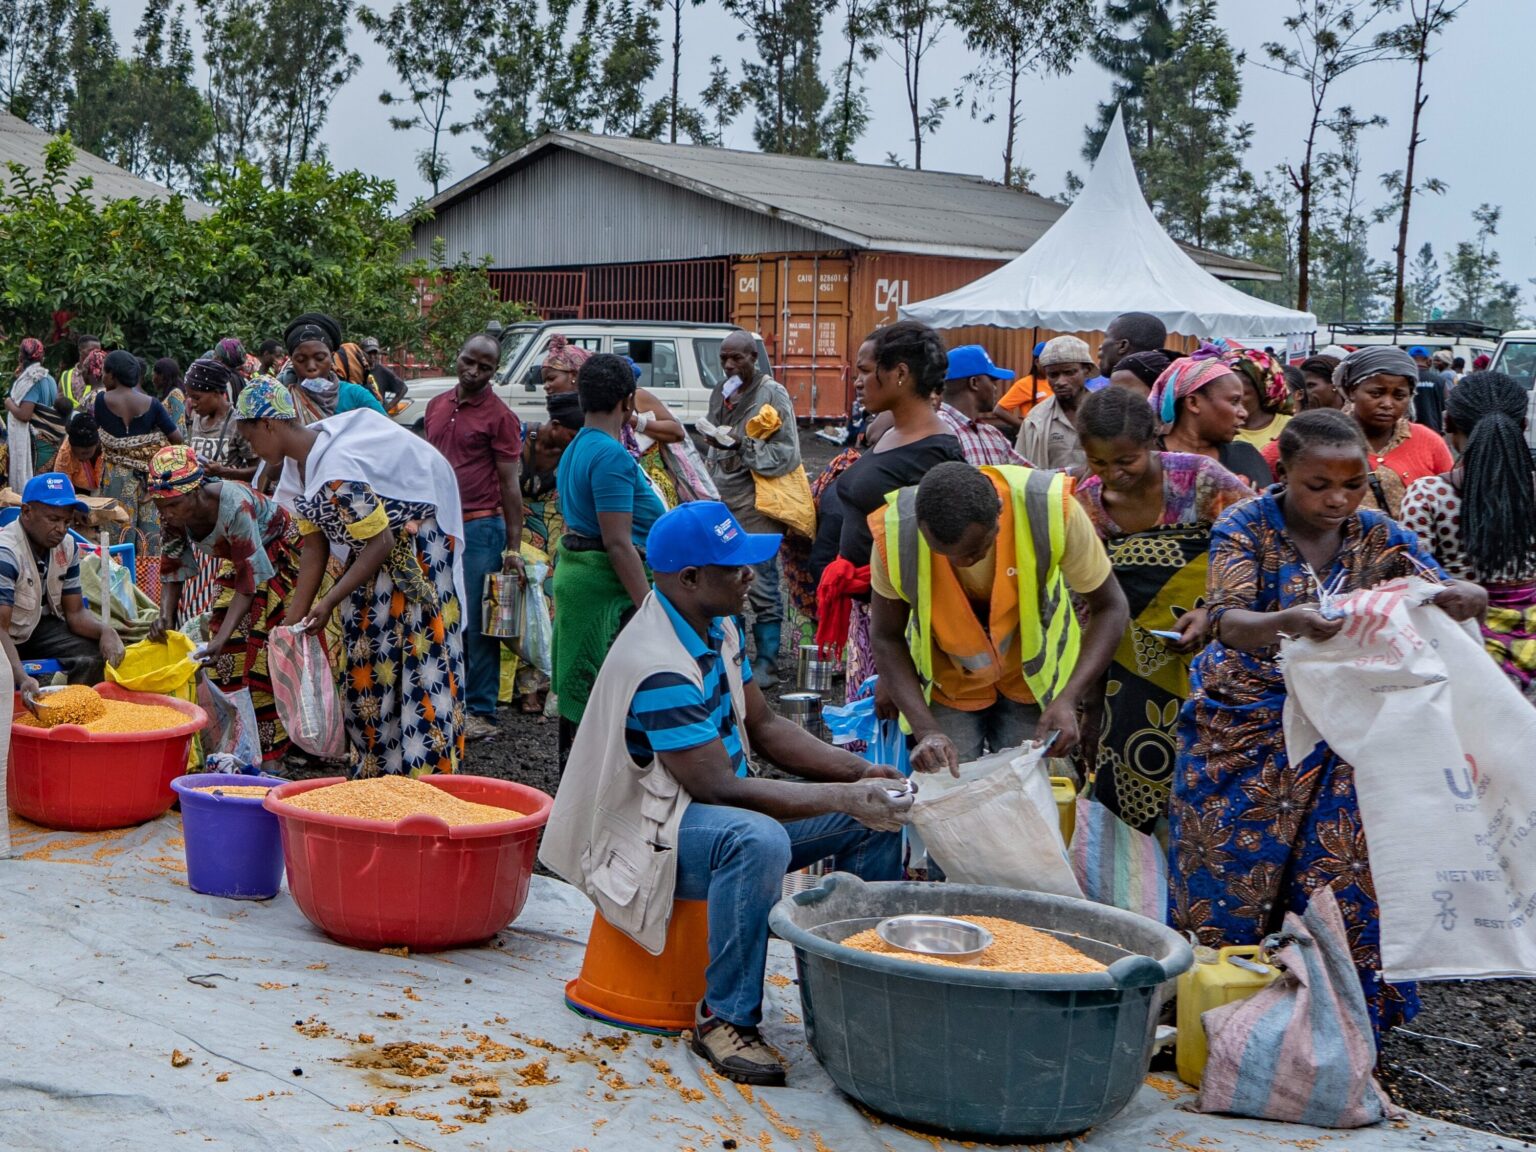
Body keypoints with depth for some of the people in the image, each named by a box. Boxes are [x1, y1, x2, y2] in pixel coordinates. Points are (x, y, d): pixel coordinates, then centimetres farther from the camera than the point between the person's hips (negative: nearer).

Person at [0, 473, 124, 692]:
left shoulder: (67, 546, -5)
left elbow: (76, 612, 1)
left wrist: (105, 631, -21)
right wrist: (22, 679, -48)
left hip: (36, 628, 7)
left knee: (93, 655, -15)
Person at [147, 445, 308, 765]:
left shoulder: (234, 506, -39)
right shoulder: (172, 515, -20)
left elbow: (251, 579, -36)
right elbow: (173, 569, -8)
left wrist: (222, 638, -43)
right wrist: (165, 615, -26)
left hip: (278, 554, -6)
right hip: (235, 560, 7)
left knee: (263, 652, -13)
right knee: (227, 656, -2)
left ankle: (270, 753, -7)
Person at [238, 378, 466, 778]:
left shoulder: (335, 474, -30)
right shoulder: (299, 460, -1)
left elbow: (381, 544, -26)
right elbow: (314, 544, 2)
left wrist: (330, 601, -24)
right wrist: (295, 619, 1)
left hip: (417, 547, -10)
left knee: (416, 664, -10)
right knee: (364, 661, 12)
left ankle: (423, 777, -7)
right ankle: (375, 772, 21)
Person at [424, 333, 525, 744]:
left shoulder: (499, 416, -5)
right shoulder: (437, 406, 12)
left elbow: (510, 485, -7)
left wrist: (514, 547, -10)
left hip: (480, 528, -6)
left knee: (477, 622, -2)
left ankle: (481, 712, 4)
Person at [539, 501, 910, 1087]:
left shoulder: (717, 628, 4)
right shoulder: (658, 668, -28)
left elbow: (763, 726, 10)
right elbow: (716, 788, -28)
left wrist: (859, 772, -4)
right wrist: (843, 797, -27)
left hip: (717, 809, 10)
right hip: (647, 835, -10)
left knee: (876, 815, 1)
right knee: (757, 840, -41)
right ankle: (726, 1018, -23)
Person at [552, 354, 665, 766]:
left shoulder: (574, 449, 15)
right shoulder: (612, 456, -17)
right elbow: (618, 543, -22)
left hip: (572, 572, 10)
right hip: (607, 582, -10)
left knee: (579, 693, 16)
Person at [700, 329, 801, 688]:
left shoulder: (772, 393, -5)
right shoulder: (720, 392, 16)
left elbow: (788, 454, -12)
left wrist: (743, 445, -20)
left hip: (755, 502, -7)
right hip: (721, 500, 7)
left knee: (761, 584, -6)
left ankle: (766, 663, 1)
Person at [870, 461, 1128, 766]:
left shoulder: (1051, 508, -33)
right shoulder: (895, 532, -31)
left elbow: (1110, 607, -19)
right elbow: (887, 638, -15)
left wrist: (1068, 700, -32)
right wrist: (925, 729, -27)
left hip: (1032, 675, 0)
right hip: (948, 682, 0)